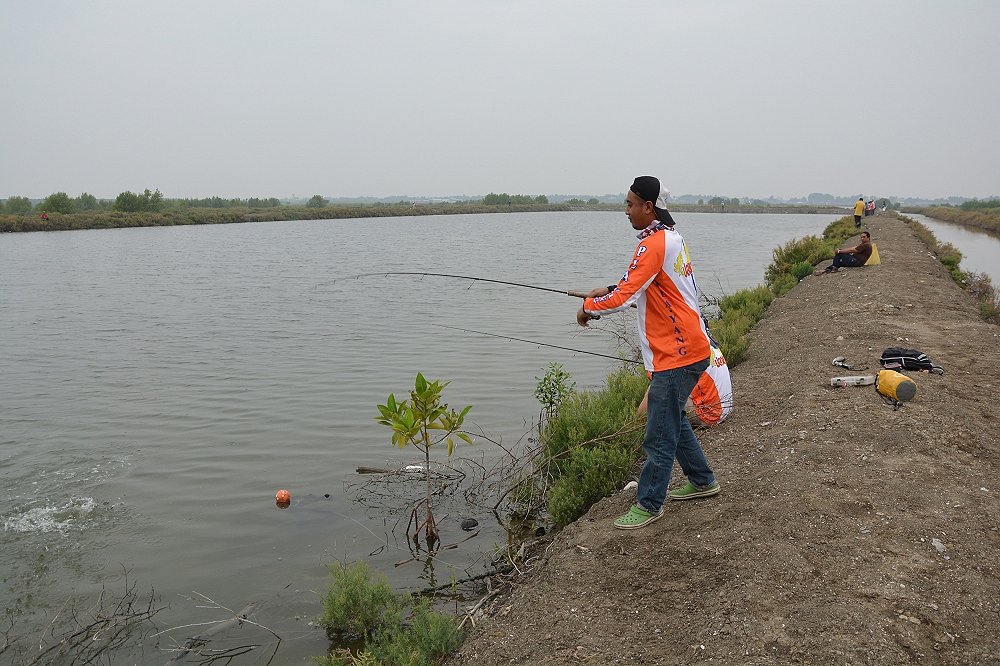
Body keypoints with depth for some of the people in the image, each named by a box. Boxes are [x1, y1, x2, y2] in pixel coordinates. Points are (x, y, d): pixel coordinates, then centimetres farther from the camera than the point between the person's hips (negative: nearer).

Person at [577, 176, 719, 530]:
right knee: (672, 418, 24)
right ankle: (702, 480, 37)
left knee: (660, 436, -1)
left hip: (676, 356, -10)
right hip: (687, 347, 10)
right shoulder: (672, 237, 12)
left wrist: (588, 307, -8)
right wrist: (605, 298, 12)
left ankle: (649, 505, 10)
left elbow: (621, 299, -26)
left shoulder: (653, 245, -19)